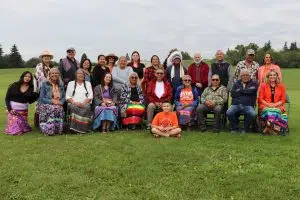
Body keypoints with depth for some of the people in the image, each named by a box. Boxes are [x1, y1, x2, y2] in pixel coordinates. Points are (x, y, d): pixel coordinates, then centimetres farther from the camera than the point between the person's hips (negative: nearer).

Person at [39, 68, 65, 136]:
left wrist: (61, 102, -7)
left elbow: (64, 97, 16)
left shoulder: (61, 84, 16)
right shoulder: (45, 84, 4)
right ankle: (48, 130, -24)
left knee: (59, 110, -32)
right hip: (46, 105, -3)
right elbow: (41, 98, -1)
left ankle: (58, 130, -18)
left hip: (58, 105, 3)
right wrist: (52, 101, -14)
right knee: (52, 109, -36)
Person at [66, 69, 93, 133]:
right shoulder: (71, 83, 20)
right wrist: (74, 102, -9)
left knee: (86, 108, -35)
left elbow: (90, 96, 10)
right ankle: (75, 128, -38)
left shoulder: (88, 83, 22)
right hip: (73, 104, 0)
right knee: (74, 108, -36)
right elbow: (67, 96, 11)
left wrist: (83, 103, -9)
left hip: (85, 104, 0)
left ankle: (84, 128, -35)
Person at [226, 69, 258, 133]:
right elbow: (232, 94, 2)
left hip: (248, 105, -1)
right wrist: (246, 91, 0)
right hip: (236, 104, 1)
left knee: (252, 114, -33)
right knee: (229, 113, -29)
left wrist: (240, 90, 4)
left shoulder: (254, 83, 15)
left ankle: (245, 129, -8)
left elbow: (251, 91, -8)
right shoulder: (236, 83, 20)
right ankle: (234, 128, -5)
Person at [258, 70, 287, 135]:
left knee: (276, 111, -37)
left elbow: (283, 100, 9)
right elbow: (260, 99, 7)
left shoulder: (281, 86, 13)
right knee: (268, 111, -37)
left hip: (278, 106, 1)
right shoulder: (263, 85, 12)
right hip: (265, 106, 0)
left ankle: (269, 127, -35)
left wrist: (275, 105, -9)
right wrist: (268, 105, -9)